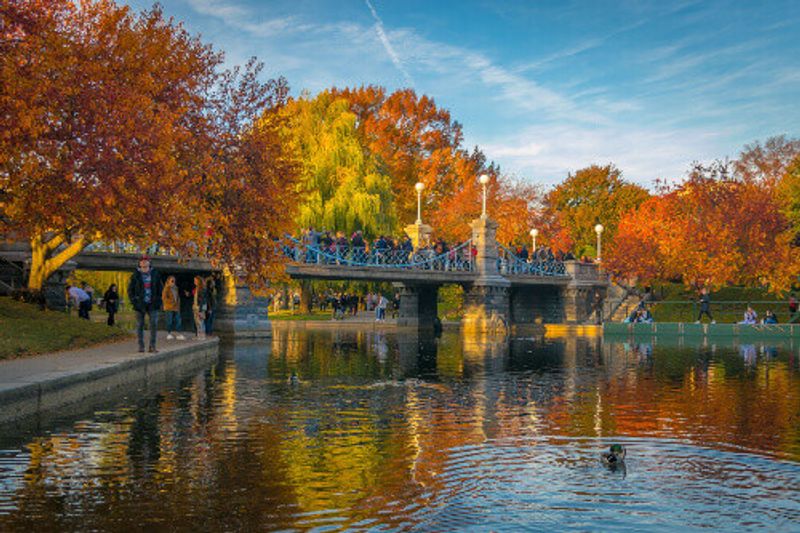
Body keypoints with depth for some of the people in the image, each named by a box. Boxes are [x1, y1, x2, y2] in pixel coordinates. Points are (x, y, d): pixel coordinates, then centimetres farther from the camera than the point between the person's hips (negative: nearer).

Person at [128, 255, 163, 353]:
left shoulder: (155, 274, 8)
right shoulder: (135, 275, 5)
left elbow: (160, 288, 13)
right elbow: (130, 289, 7)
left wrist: (159, 301, 4)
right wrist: (133, 301, -3)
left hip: (152, 304, 1)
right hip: (140, 304, -1)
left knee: (154, 324, -7)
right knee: (140, 325, 2)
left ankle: (152, 346, -2)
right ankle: (141, 346, 9)